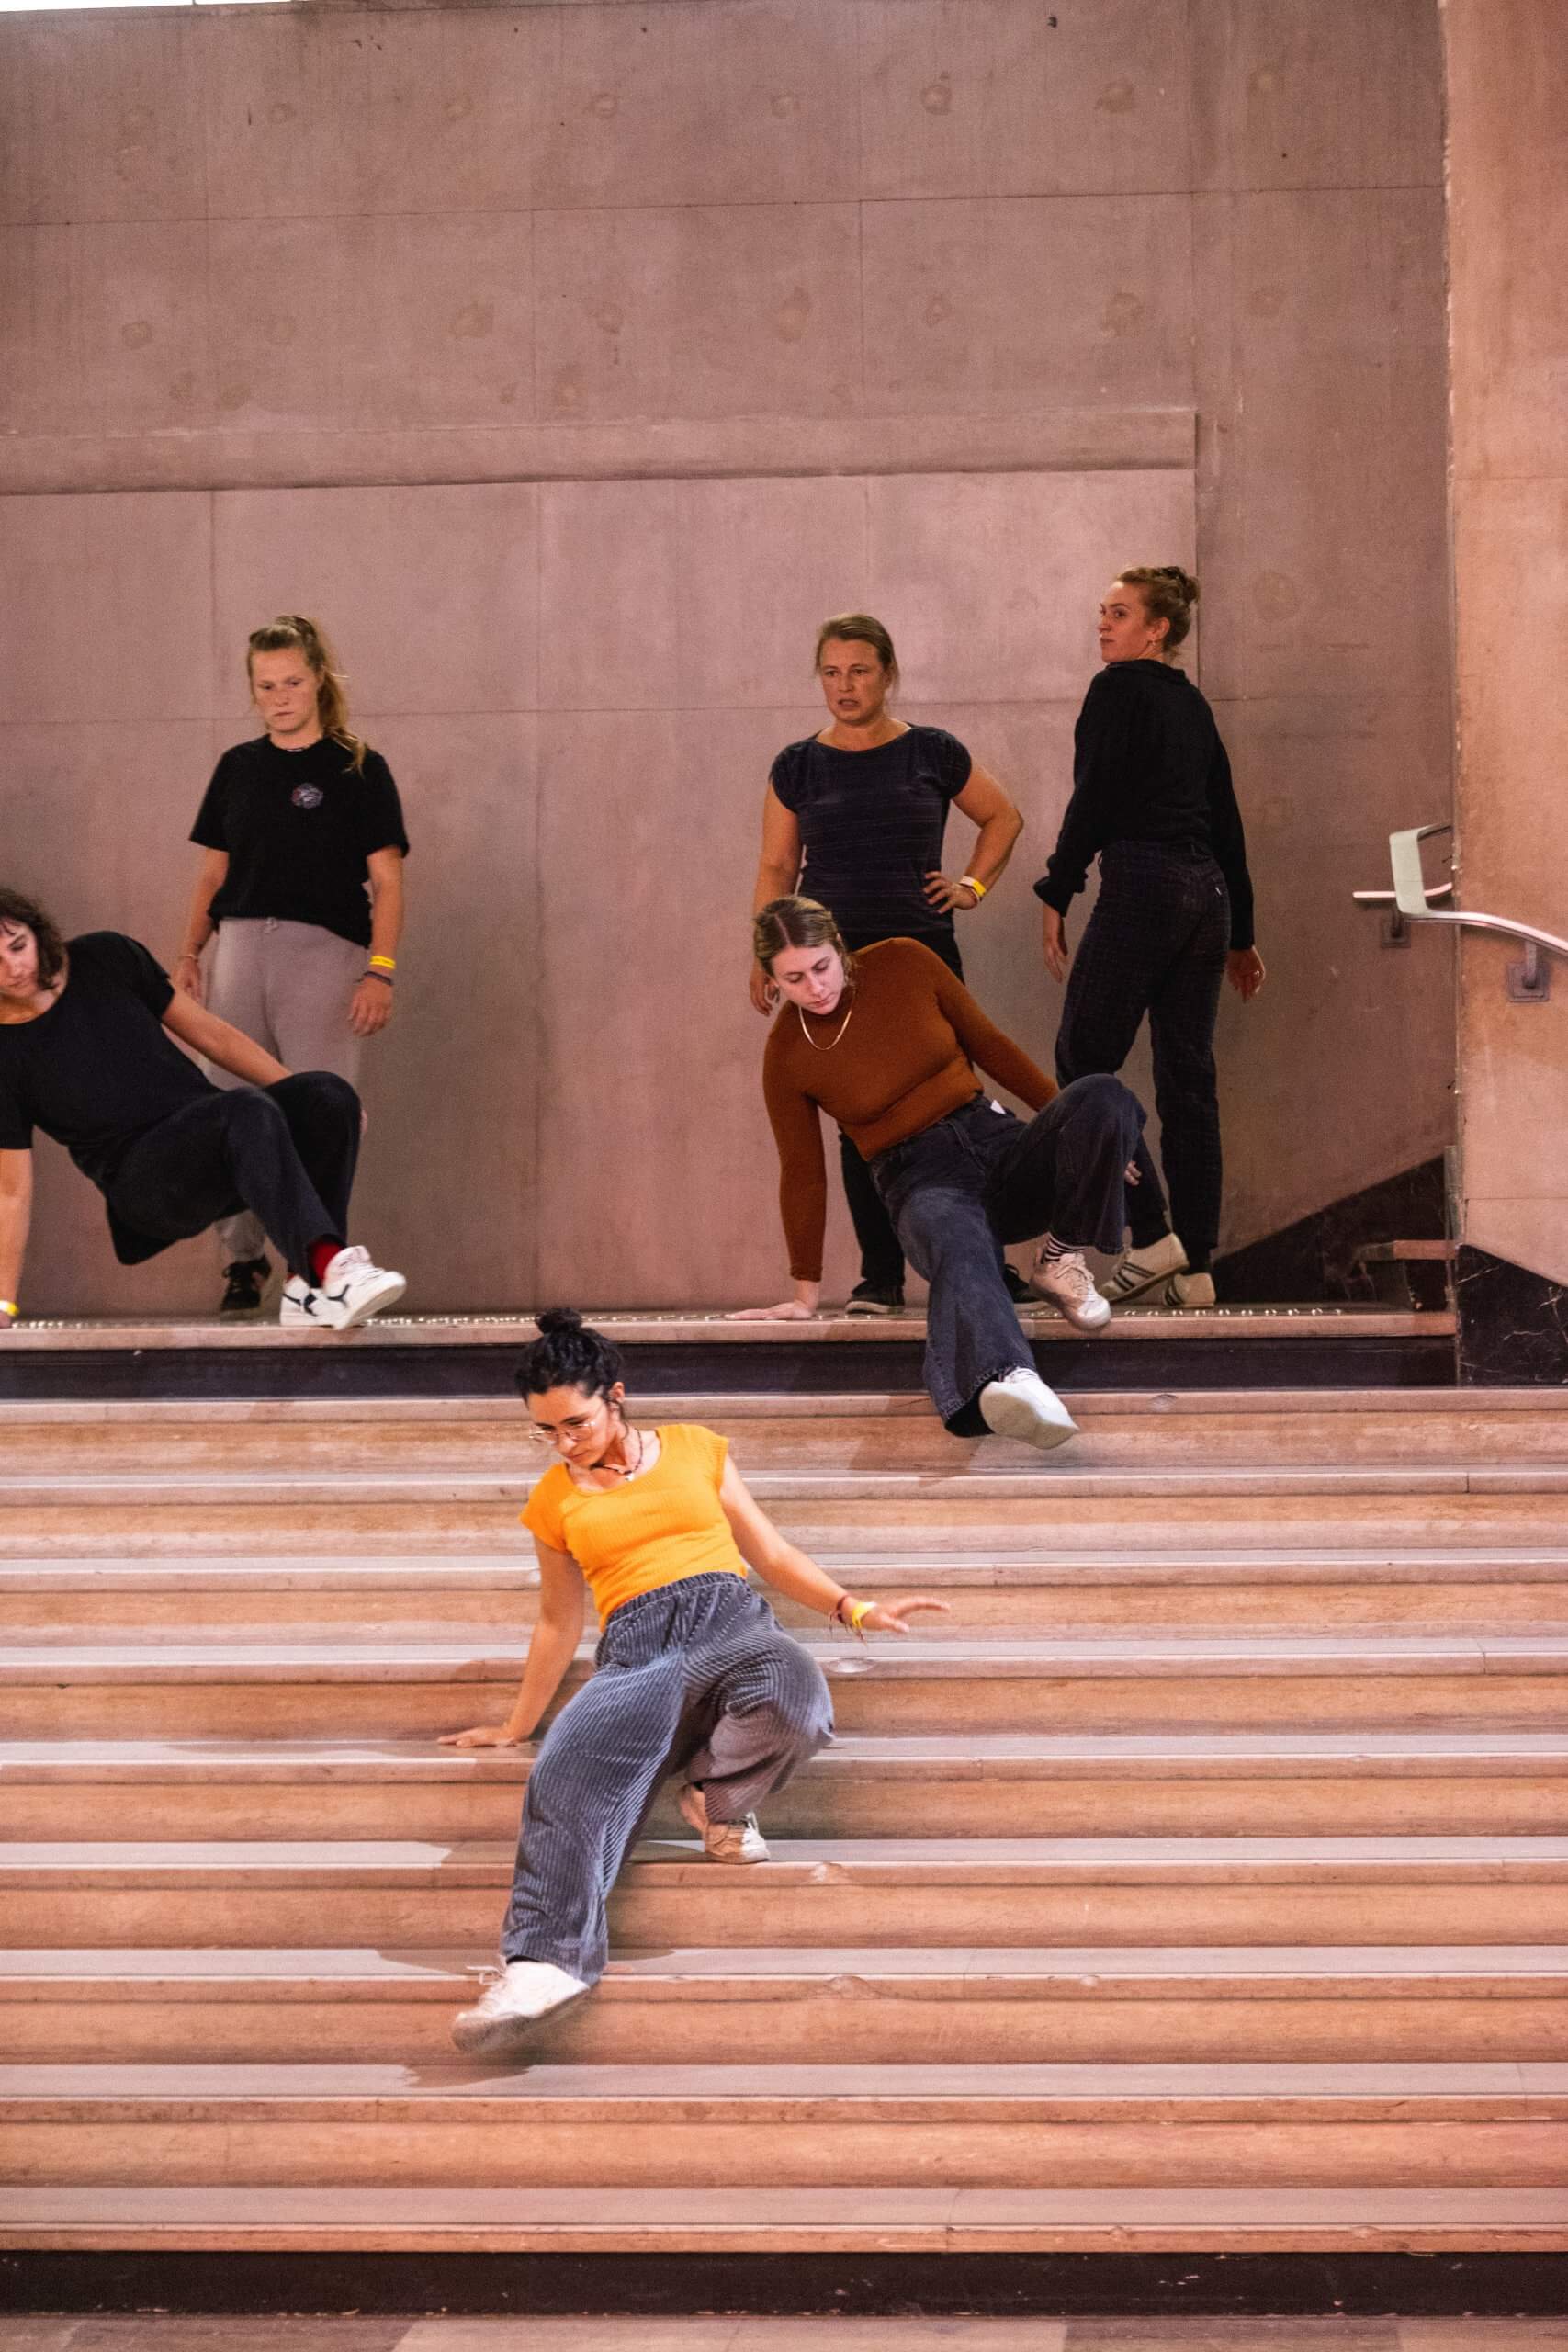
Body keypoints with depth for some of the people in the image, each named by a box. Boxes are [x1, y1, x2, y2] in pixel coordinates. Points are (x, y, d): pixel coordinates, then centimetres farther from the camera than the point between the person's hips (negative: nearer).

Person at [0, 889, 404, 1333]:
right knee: (247, 1111, -34)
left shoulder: (105, 958, 3)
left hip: (216, 1146, 5)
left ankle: (307, 1287, -24)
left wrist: (305, 1103, 9)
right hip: (144, 1181, -5)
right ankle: (331, 1264, -53)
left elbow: (210, 1034, 11)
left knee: (327, 1094, -23)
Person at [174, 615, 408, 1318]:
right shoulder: (237, 768, 14)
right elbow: (213, 872, 17)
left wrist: (381, 971, -12)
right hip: (240, 947, 4)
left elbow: (386, 882, -1)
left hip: (324, 950, -4)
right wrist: (188, 953, 4)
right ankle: (241, 1259, 10)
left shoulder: (358, 770, 2)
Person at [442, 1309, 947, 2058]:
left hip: (730, 1622, 0)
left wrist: (855, 1609, 10)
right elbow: (558, 1623, 33)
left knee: (794, 1695, -40)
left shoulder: (694, 1450, 20)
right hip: (638, 1651, 0)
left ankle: (718, 1800, -7)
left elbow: (771, 1553, 23)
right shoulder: (555, 1500, 23)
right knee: (570, 1770, -37)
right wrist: (517, 1725, 37)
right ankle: (544, 1961, -50)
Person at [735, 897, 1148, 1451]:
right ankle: (1009, 1381, -75)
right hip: (922, 1180, -4)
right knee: (957, 1242, -42)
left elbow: (986, 1042, 9)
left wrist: (1090, 1133, 11)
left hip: (996, 1141, 4)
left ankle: (1060, 1260, -8)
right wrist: (805, 1293, 9)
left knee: (1103, 1096, -28)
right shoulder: (787, 1055, -3)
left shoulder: (903, 963, 0)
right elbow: (802, 1175, 5)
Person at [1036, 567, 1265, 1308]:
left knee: (1084, 1060, -1)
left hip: (1142, 885, -8)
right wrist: (1239, 934, 24)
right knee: (1187, 1079, 7)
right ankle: (1194, 1268, 5)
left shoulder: (1119, 689, -4)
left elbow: (1092, 800, -12)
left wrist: (1057, 895, -8)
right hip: (1207, 891, 8)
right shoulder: (1192, 703, 19)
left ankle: (1151, 1234, -11)